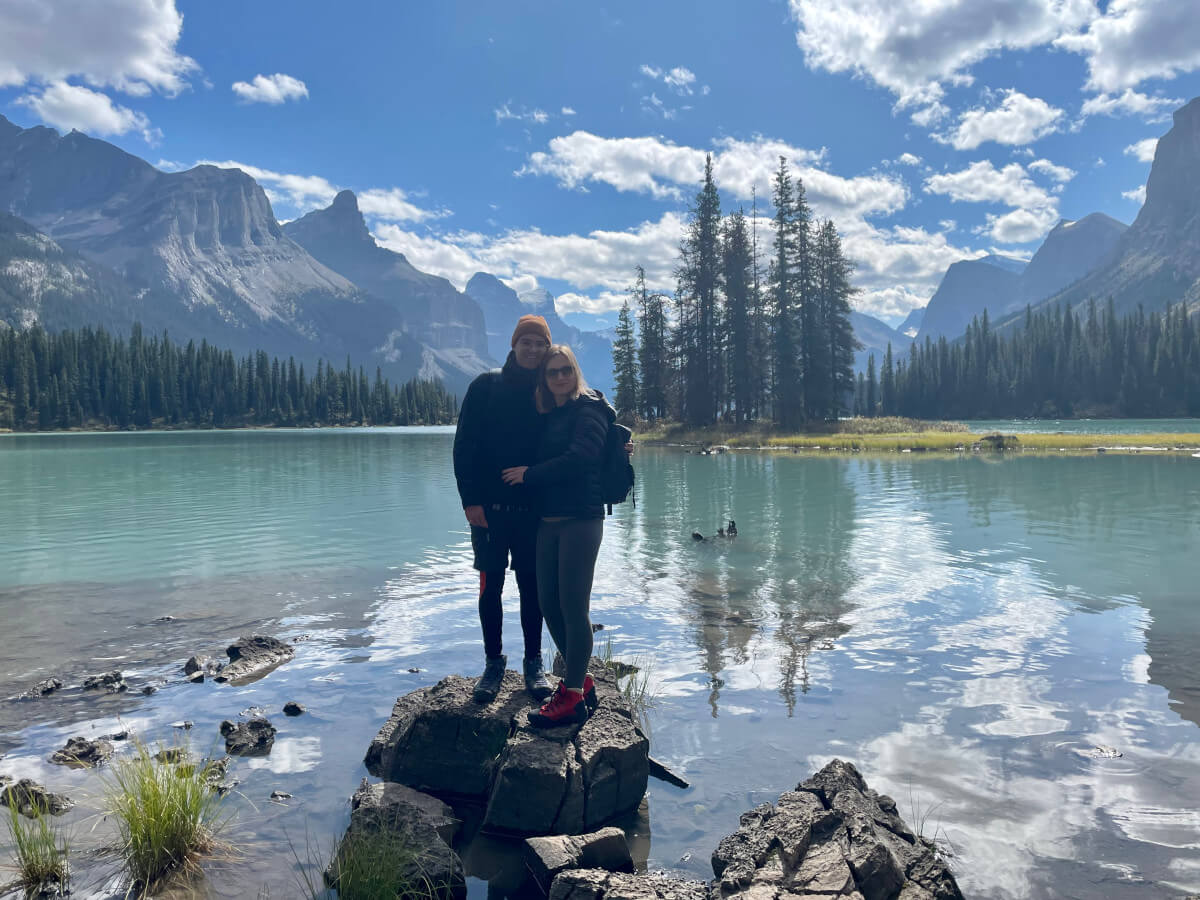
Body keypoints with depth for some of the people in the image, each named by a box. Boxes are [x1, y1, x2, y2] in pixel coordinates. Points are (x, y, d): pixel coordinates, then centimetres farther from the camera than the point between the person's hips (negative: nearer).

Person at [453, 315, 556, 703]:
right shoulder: (486, 386, 1)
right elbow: (464, 445, -3)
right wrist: (470, 499, -10)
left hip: (534, 510, 1)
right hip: (489, 508, -1)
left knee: (532, 586, 7)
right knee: (490, 586, 5)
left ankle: (534, 663, 19)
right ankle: (494, 663, 19)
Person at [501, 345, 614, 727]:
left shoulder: (588, 409, -4)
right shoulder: (548, 417, 19)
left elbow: (578, 460, -16)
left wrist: (529, 474, -10)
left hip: (581, 519, -8)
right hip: (549, 520, 8)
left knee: (573, 607, -7)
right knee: (549, 604, 8)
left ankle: (573, 698, 1)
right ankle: (581, 680, 22)